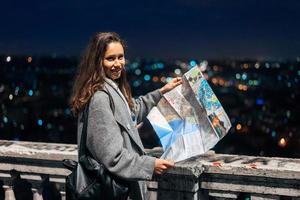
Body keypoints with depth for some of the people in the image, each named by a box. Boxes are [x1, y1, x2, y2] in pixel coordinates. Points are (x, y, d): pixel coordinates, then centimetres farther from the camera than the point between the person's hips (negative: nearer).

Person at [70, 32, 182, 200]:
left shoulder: (114, 89, 6)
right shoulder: (100, 98, -24)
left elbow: (134, 110, 28)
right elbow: (111, 156, -27)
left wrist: (162, 91, 24)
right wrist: (150, 164, -23)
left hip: (122, 179, 10)